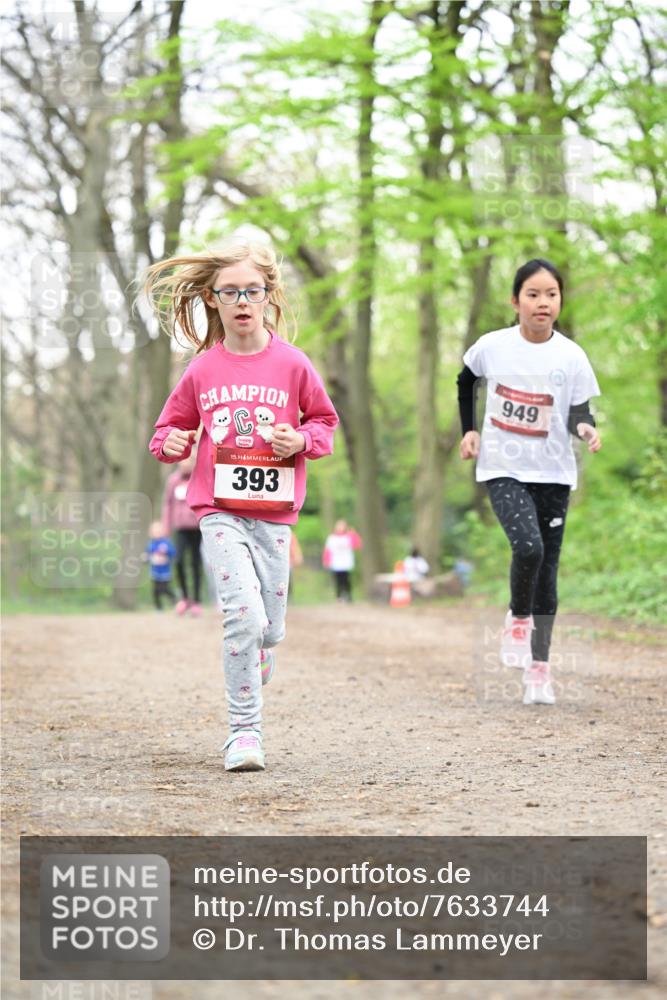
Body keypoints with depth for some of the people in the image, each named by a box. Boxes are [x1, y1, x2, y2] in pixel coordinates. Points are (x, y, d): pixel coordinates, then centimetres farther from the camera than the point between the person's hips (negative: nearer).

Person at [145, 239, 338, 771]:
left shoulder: (292, 364, 1)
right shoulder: (203, 369, 2)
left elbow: (325, 419, 12)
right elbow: (177, 423, 15)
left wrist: (302, 440, -8)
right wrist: (170, 441, -7)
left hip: (274, 512, 2)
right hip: (220, 511, -1)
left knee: (270, 630, 6)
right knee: (245, 614, -18)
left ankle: (244, 721, 27)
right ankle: (245, 730, -9)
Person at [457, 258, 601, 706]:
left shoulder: (571, 357, -8)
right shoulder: (492, 347, -6)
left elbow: (578, 415, -5)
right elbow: (466, 380, 15)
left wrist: (586, 430, -27)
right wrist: (469, 430, 8)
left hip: (553, 473, 1)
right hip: (503, 470, -1)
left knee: (547, 568, 4)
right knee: (528, 547, -24)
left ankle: (539, 667, 15)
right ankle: (518, 618, 4)